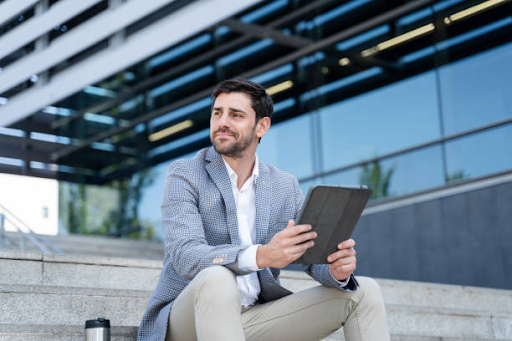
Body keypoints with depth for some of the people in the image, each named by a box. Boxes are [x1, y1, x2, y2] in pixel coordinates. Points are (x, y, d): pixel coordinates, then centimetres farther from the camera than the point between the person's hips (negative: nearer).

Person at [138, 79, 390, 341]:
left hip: (256, 320, 5)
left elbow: (315, 256, 6)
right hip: (186, 318, -4)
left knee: (363, 291, -6)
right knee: (217, 280, -38)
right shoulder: (184, 175, -4)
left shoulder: (286, 187, 10)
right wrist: (260, 256, -37)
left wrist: (337, 270, -21)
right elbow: (185, 256, -20)